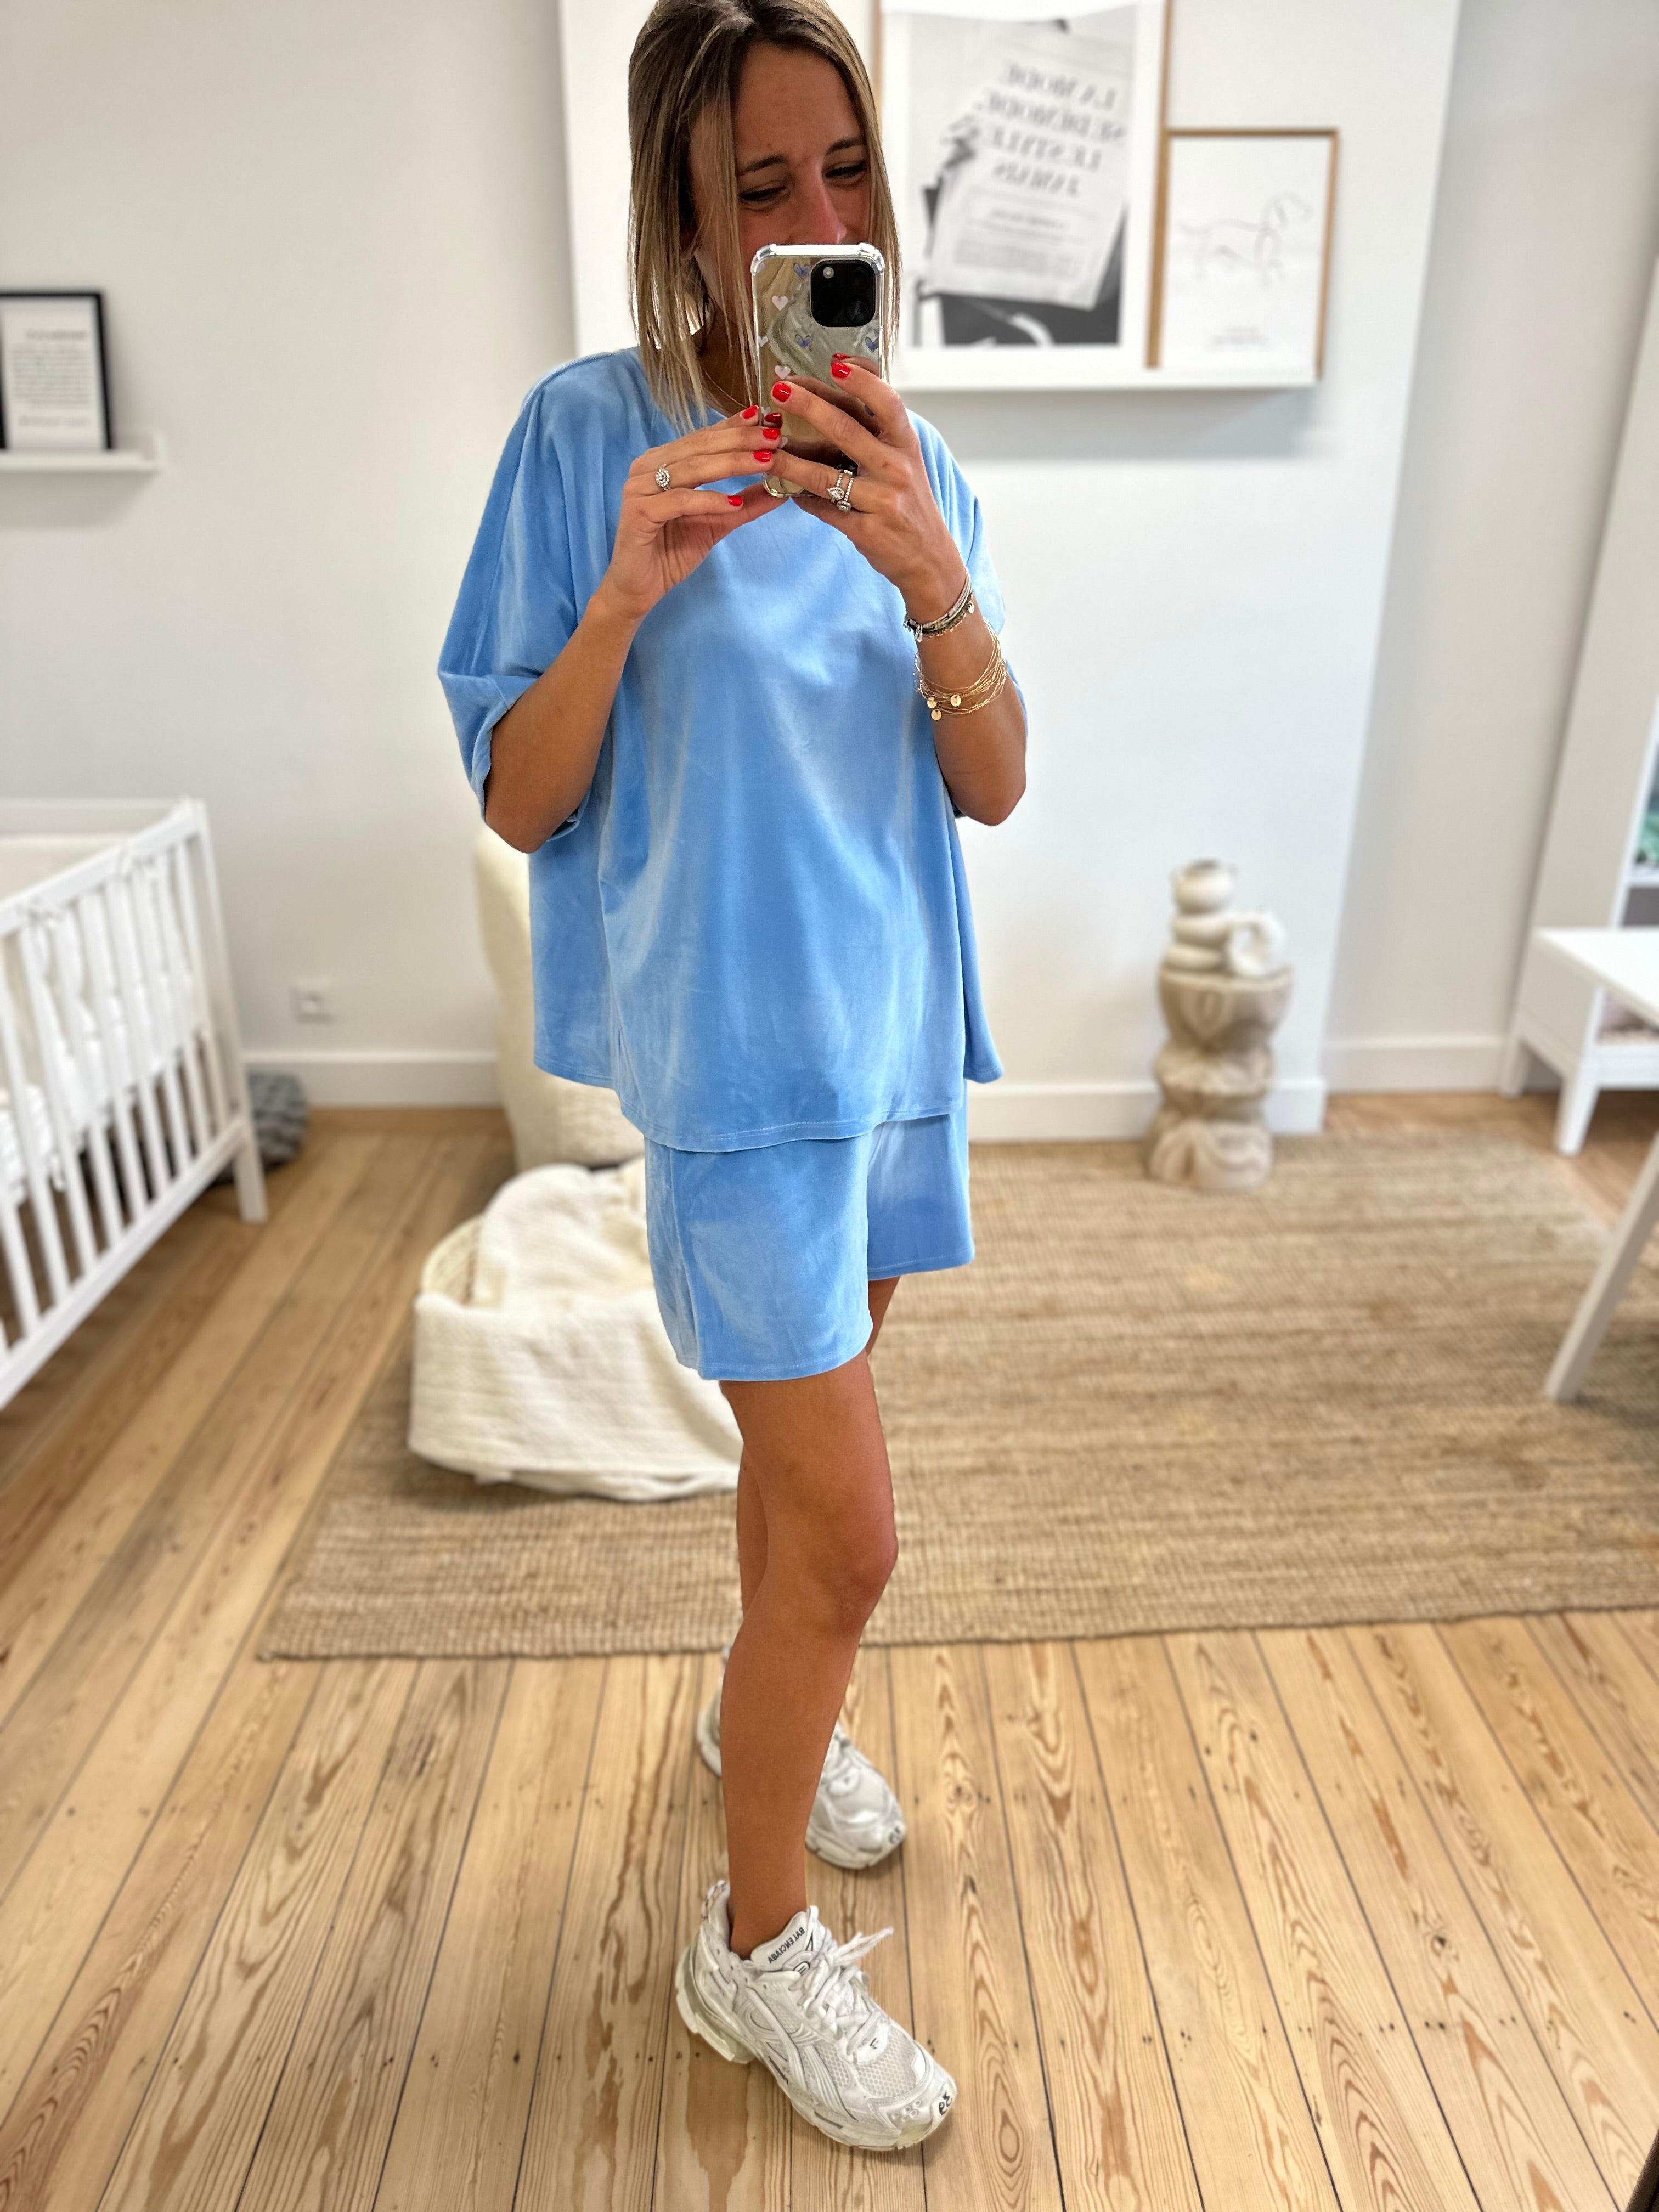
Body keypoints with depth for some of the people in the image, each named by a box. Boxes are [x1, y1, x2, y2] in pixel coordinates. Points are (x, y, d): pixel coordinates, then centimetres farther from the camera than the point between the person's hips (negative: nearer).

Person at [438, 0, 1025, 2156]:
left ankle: (755, 1710, 50)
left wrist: (936, 583, -19)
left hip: (892, 1024, 6)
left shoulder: (906, 461, 6)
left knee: (803, 1427, 22)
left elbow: (993, 789, -2)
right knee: (846, 1533, -3)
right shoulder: (594, 432, -7)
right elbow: (520, 805, -8)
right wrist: (626, 598, -24)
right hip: (734, 1046, -5)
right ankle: (756, 1948, 23)